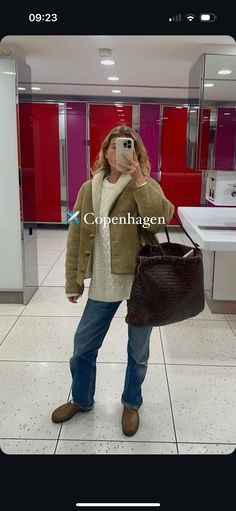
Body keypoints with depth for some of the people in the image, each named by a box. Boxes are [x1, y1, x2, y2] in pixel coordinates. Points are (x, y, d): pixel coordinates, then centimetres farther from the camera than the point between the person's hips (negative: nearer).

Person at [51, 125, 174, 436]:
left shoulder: (146, 186, -4)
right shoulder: (89, 189, 4)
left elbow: (157, 221, -25)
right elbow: (76, 237, 6)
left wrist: (139, 179, -25)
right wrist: (73, 282, 6)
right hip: (103, 283, 3)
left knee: (138, 350, 14)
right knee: (83, 346, 14)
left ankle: (132, 403, 40)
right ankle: (81, 400, 41)